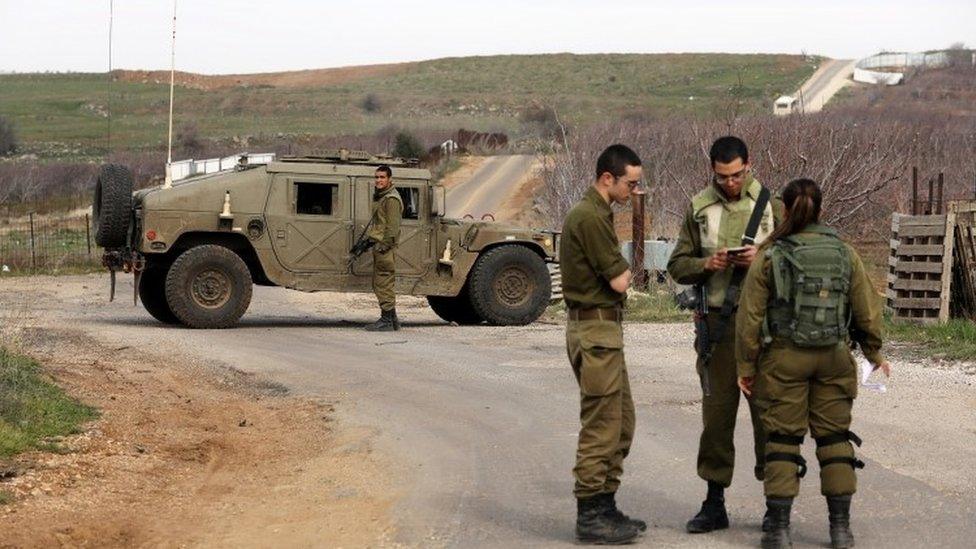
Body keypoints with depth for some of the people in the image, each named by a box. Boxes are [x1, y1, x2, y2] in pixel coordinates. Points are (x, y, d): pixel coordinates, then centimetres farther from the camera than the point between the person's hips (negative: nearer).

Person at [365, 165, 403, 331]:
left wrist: (383, 245, -22)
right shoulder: (379, 197, 19)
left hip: (385, 247, -11)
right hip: (378, 246, 11)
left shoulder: (391, 199, -14)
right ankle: (392, 319, 21)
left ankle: (386, 321, -8)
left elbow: (393, 226, -19)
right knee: (378, 284, 15)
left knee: (383, 284, -9)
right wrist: (368, 240, 23)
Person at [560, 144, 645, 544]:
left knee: (621, 422, 15)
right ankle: (590, 517, -2)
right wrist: (628, 267, 2)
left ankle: (605, 507, 21)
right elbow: (619, 282, -17)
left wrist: (621, 269, -1)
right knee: (601, 427, -7)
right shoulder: (590, 218, -17)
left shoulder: (597, 214, 17)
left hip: (604, 329, 11)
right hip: (595, 330, -11)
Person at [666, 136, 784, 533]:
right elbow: (677, 265, 10)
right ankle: (715, 503, 14)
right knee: (716, 411, 6)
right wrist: (706, 264, -10)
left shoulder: (771, 205, 2)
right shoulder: (699, 208, 8)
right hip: (717, 321, 2)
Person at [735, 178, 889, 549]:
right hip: (834, 358, 2)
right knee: (835, 438, 10)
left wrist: (746, 366, 3)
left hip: (785, 358, -2)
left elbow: (750, 319, -6)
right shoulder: (845, 255, 0)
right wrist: (874, 352, 20)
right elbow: (867, 310, 5)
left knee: (783, 440, 4)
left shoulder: (770, 258, -7)